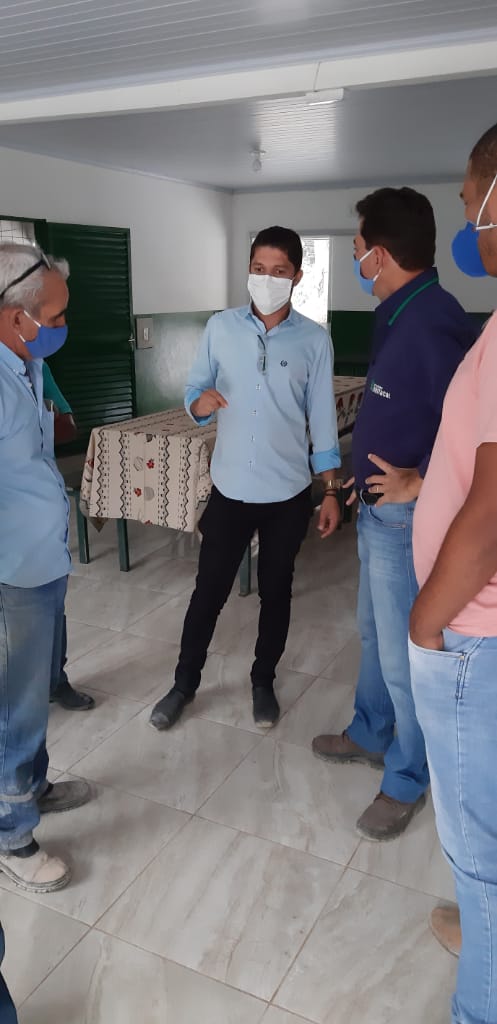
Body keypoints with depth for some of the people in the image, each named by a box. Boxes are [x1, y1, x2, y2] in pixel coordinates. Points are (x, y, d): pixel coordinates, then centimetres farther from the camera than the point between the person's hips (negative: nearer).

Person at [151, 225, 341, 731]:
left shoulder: (314, 340, -3)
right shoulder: (220, 328, -1)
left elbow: (322, 420, 0)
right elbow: (193, 393, 3)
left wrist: (331, 490, -1)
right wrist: (201, 402, -22)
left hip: (288, 493, 0)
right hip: (229, 488, 1)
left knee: (275, 592, 13)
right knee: (209, 590, 9)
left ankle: (263, 682, 33)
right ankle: (184, 683, 29)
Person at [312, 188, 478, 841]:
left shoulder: (434, 323, -23)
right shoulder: (398, 316, 8)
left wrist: (420, 483, -22)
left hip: (407, 518, -10)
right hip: (378, 510, 10)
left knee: (403, 655, 4)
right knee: (374, 633, 23)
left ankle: (406, 781, 24)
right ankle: (370, 734, 43)